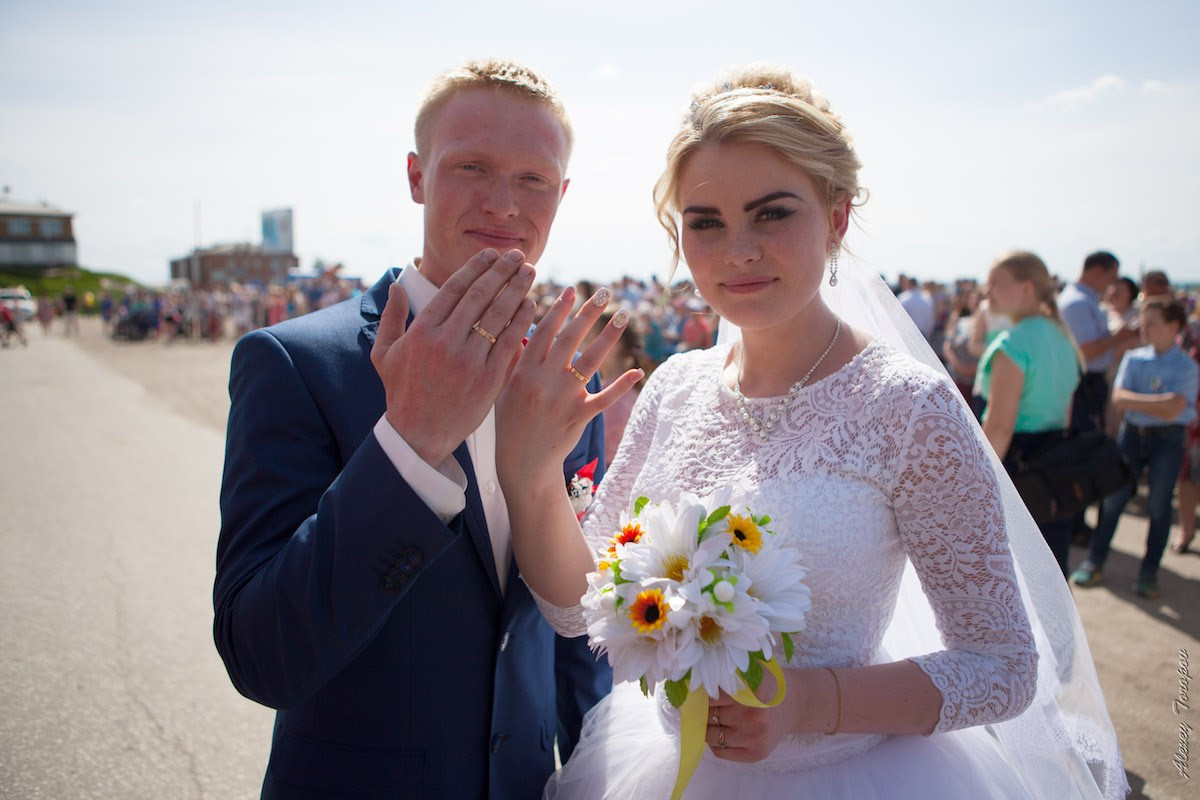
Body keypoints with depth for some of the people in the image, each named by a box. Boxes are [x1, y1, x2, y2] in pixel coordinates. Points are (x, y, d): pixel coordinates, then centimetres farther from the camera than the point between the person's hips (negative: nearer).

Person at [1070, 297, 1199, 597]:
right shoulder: (1134, 359, 2)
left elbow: (1171, 411, -18)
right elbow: (1118, 399, -9)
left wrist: (1135, 401, -12)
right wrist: (1156, 401, -17)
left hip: (1168, 440, -2)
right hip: (1132, 434, 3)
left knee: (1159, 506, 6)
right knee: (1113, 499, 4)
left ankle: (1149, 572, 19)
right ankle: (1094, 562, 15)